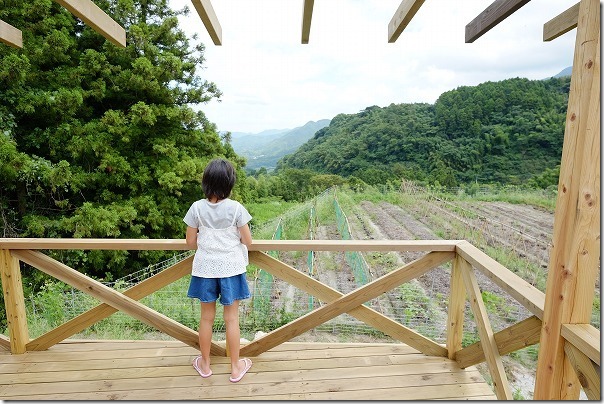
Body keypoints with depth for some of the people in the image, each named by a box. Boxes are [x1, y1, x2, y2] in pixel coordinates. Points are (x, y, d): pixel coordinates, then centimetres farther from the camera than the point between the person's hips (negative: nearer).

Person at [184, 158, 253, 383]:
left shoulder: (197, 208, -8)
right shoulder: (236, 208, -14)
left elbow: (190, 243, -1)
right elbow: (248, 242, -8)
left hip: (205, 269, 2)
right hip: (230, 268, -1)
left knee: (207, 317, 17)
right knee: (232, 318, 11)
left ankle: (205, 364, 35)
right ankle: (236, 367, 26)